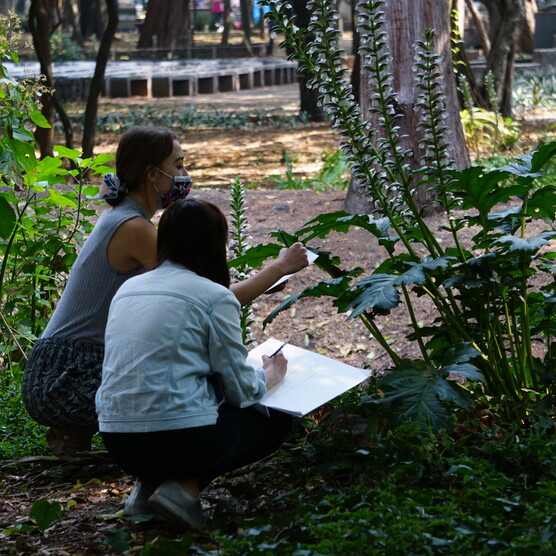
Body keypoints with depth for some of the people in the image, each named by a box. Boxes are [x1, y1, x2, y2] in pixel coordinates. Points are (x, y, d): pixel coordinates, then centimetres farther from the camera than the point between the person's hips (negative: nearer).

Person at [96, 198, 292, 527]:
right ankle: (187, 487, -3)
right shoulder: (214, 296, -5)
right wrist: (269, 376, 19)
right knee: (277, 420, 17)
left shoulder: (128, 288, 14)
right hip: (180, 438, -7)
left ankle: (149, 483, 9)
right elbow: (241, 390, -4)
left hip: (117, 442, 7)